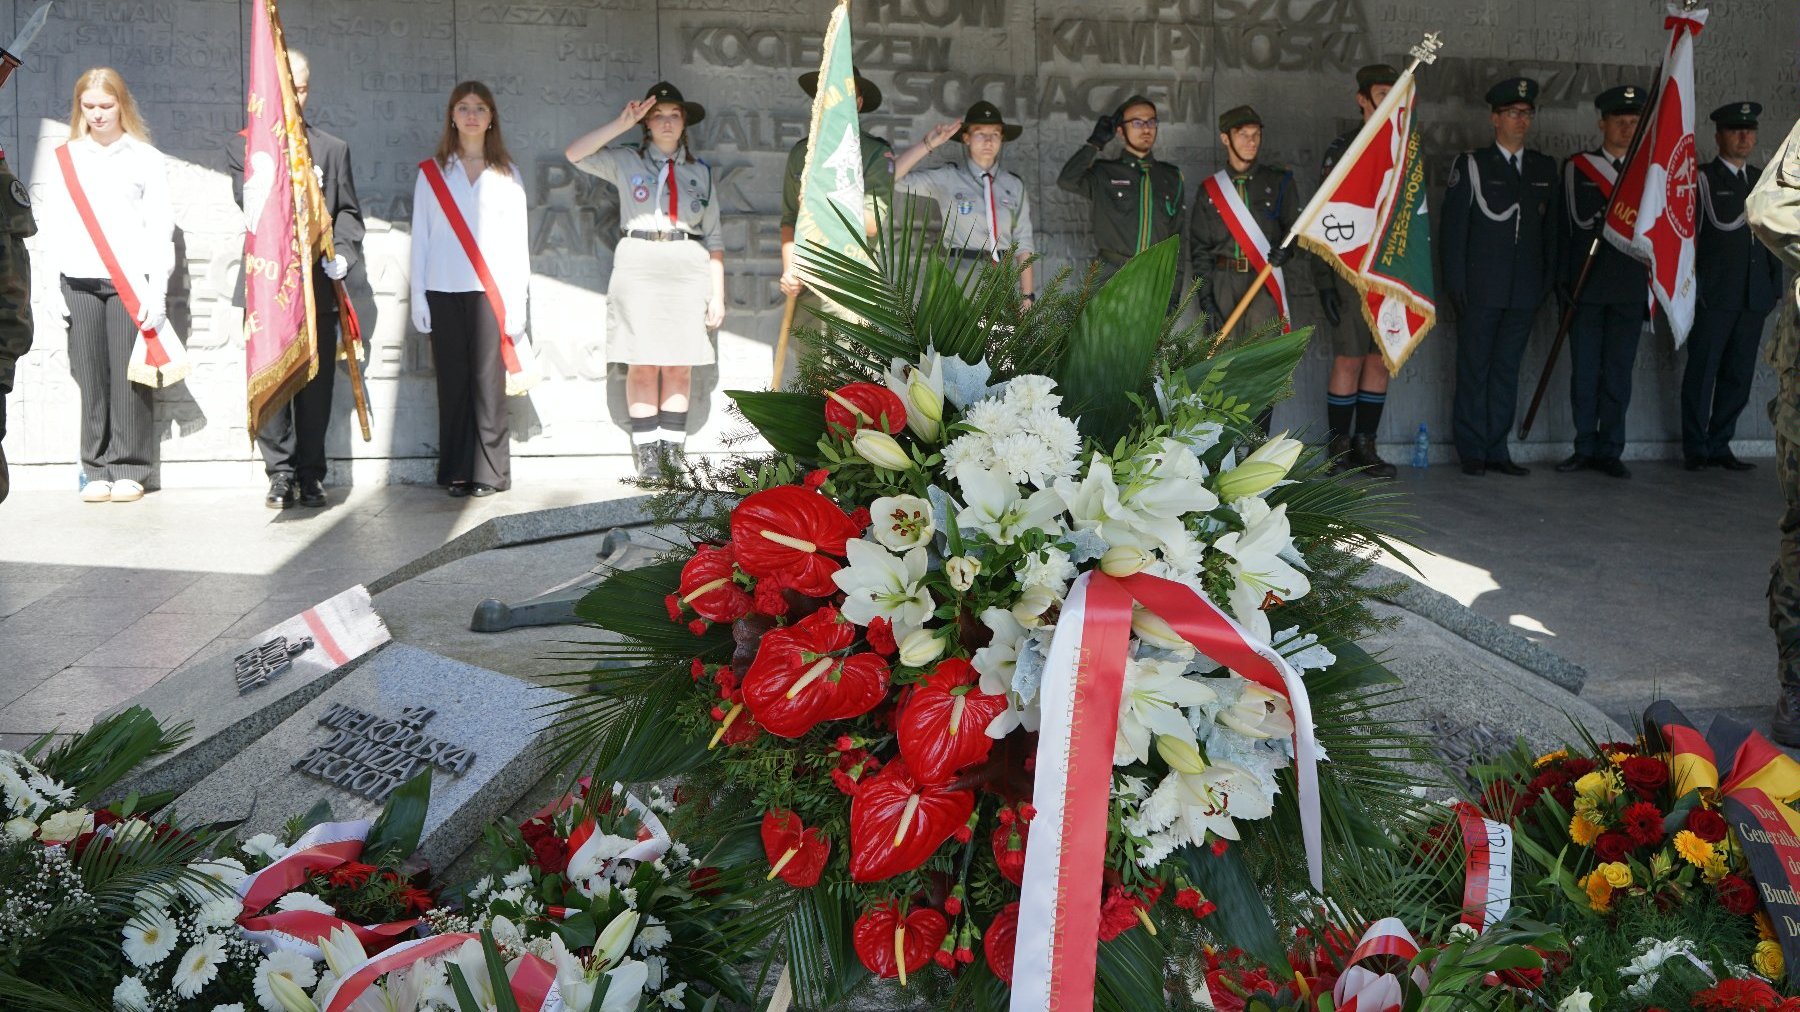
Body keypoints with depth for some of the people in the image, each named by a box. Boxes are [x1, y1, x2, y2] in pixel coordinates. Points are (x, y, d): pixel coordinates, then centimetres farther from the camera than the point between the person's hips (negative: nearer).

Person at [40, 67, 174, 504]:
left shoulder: (146, 158, 6)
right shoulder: (67, 158, 14)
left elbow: (160, 227, 1)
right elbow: (55, 225, 13)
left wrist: (157, 289, -7)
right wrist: (56, 283, 3)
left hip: (131, 281, -2)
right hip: (79, 281, 3)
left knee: (129, 376, -4)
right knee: (91, 375, 0)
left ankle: (129, 470, 3)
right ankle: (97, 470, 6)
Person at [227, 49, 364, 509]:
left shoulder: (332, 149, 16)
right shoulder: (242, 147, 11)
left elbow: (348, 211, 12)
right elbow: (252, 201, -3)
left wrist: (342, 254, -5)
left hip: (318, 286, 1)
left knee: (316, 385, 2)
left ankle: (311, 476, 9)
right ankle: (281, 473, 6)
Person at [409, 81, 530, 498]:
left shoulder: (506, 173, 11)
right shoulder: (432, 172, 11)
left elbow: (517, 239, 7)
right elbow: (420, 236, 10)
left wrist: (517, 301, 0)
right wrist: (418, 297, 3)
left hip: (490, 291, -1)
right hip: (444, 291, 1)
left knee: (488, 381, -5)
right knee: (452, 382, 0)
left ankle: (490, 472, 1)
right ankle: (456, 472, 6)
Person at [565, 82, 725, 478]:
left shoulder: (700, 172, 14)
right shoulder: (626, 161, 11)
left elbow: (714, 238, 11)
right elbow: (574, 153, -2)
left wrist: (718, 295, 5)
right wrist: (621, 124, -5)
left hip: (688, 267, 1)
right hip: (639, 263, -1)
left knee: (679, 367, 0)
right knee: (643, 365, -4)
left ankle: (673, 452, 6)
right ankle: (647, 455, 1)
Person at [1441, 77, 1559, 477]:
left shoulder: (1545, 167, 13)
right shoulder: (1471, 164, 1)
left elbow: (1550, 229, 14)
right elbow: (1452, 228, -2)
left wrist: (1548, 281, 6)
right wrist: (1455, 285, -8)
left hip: (1524, 293, 4)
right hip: (1480, 291, -4)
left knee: (1507, 370, 7)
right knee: (1473, 370, 0)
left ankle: (1497, 449, 12)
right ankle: (1472, 451, 7)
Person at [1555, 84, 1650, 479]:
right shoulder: (1577, 166, 6)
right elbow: (1578, 219, -2)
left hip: (1630, 287, 2)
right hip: (1586, 282, -2)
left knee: (1619, 371, 3)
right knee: (1584, 370, 1)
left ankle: (1609, 450, 10)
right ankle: (1585, 447, 11)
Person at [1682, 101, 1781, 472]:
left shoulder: (1763, 180, 17)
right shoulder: (1702, 178, 0)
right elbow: (1722, 222, -12)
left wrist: (1775, 285, 15)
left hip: (1754, 297, 5)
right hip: (1713, 294, -5)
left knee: (1738, 375, 6)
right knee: (1702, 372, -2)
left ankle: (1720, 445, 14)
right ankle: (1695, 449, 5)